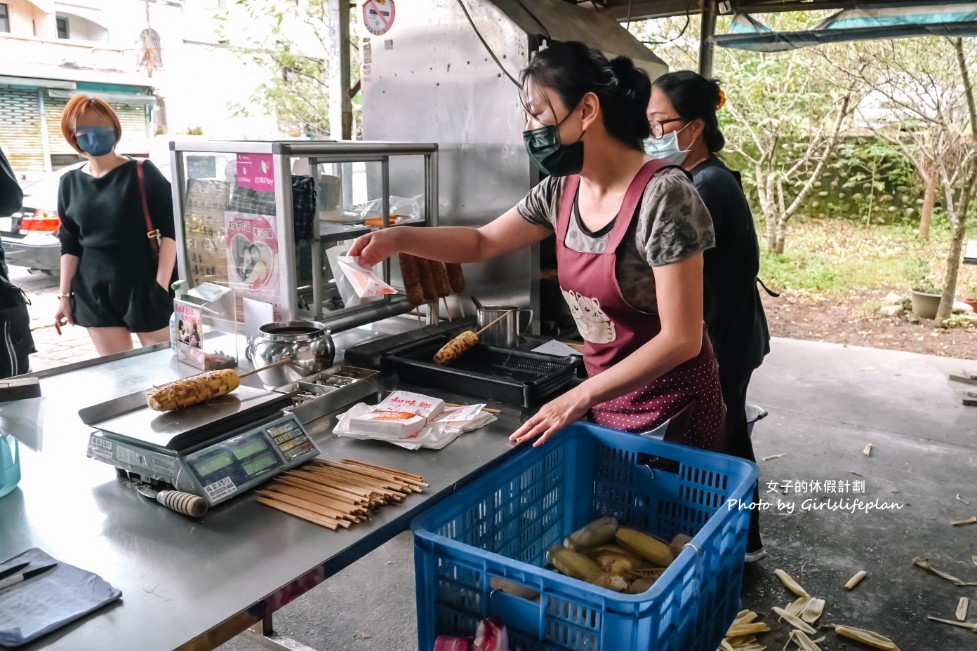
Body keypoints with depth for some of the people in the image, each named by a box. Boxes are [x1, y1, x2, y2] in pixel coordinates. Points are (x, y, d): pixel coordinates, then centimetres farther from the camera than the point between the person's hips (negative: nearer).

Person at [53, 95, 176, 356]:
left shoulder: (142, 173, -5)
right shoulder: (70, 183, 8)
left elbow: (169, 230, -8)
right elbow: (69, 244, 13)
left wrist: (162, 285, -15)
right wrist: (65, 294, 9)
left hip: (143, 285, -4)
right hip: (95, 292, 4)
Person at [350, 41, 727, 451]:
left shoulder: (663, 195, -23)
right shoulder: (561, 191, -2)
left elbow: (680, 339, -23)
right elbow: (482, 242, 10)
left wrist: (579, 397, -24)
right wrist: (397, 238, -5)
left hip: (673, 415, -6)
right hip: (608, 405, 6)